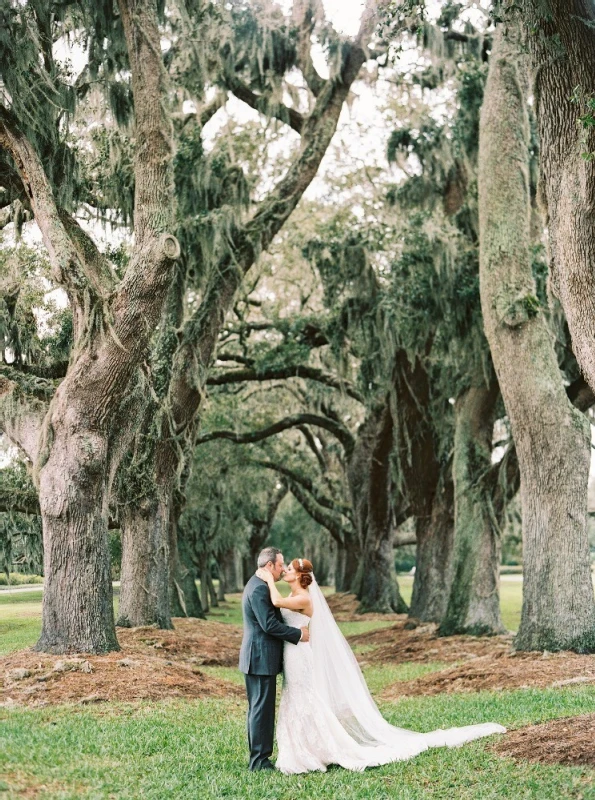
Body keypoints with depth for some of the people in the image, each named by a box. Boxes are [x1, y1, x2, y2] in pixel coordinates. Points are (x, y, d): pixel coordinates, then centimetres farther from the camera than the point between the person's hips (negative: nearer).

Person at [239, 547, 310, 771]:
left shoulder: (257, 585, 16)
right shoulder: (259, 588, -18)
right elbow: (269, 625, -22)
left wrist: (295, 629, 9)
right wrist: (298, 634, -13)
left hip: (258, 658, 11)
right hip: (261, 659, -11)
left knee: (259, 709, 15)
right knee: (262, 709, -5)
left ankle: (258, 758, 22)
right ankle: (259, 761, -1)